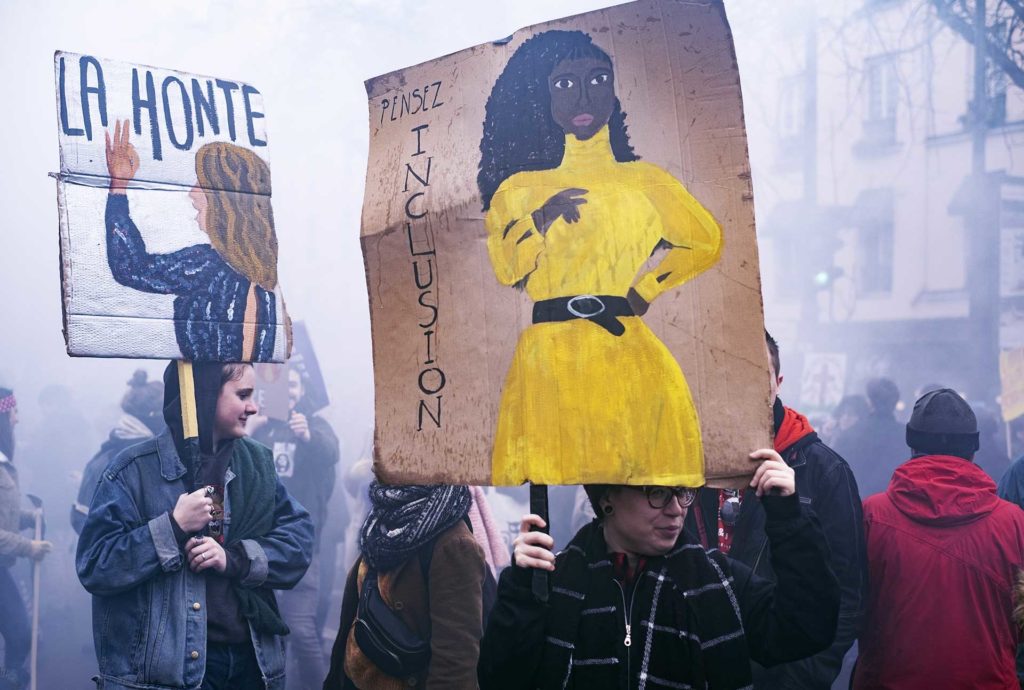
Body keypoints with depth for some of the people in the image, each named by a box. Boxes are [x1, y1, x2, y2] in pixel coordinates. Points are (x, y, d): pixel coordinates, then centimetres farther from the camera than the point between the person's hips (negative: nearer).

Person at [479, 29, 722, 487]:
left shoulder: (645, 180, 13)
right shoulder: (521, 187, 13)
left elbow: (706, 241, 12)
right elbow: (505, 268, 1)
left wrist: (647, 289, 4)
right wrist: (543, 218, -14)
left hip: (630, 358, 0)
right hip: (546, 360, 0)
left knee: (644, 464, -3)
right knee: (553, 465, -2)